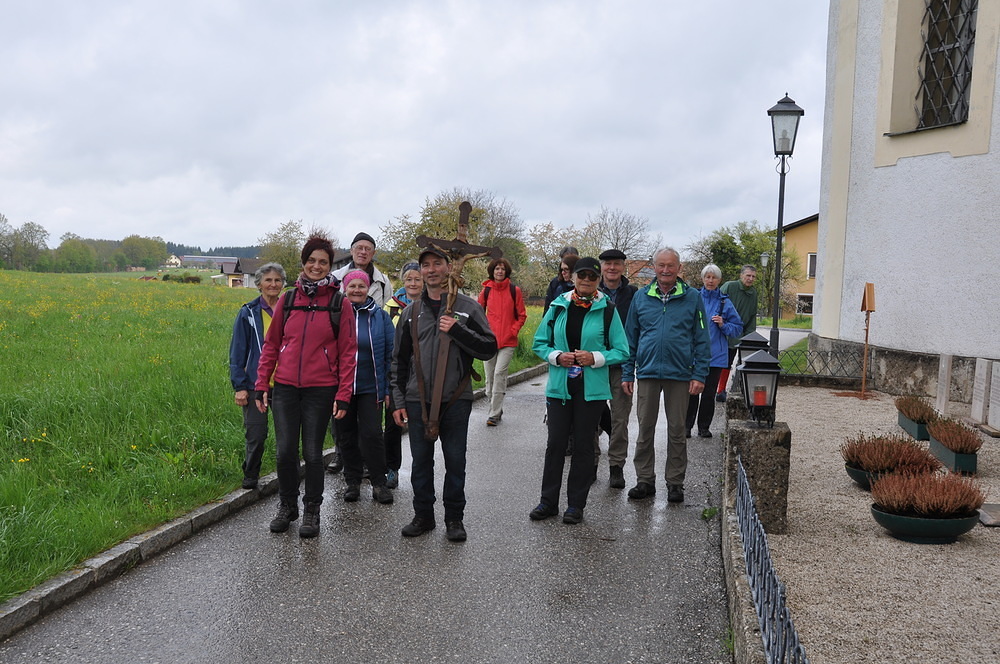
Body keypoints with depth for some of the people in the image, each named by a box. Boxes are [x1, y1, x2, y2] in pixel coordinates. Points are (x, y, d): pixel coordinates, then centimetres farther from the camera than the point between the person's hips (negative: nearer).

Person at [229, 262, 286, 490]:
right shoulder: (248, 313, 1)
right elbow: (237, 352, 2)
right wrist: (239, 386, -5)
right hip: (256, 384, -1)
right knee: (256, 435, 0)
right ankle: (250, 477, 21)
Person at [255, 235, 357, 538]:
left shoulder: (339, 303, -1)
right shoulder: (287, 300, 6)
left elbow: (347, 353, -1)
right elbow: (271, 344, 11)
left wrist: (343, 395, -7)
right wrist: (262, 385, 6)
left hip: (320, 390, -2)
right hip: (285, 388, 2)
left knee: (312, 452, 4)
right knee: (285, 451, 4)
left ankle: (312, 511, 22)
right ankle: (287, 506, 26)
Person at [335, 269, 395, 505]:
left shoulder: (380, 316, 2)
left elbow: (390, 355, 4)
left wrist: (388, 388, -1)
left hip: (370, 388, -1)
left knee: (372, 434, -5)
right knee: (346, 436, 9)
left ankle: (379, 483, 8)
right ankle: (352, 482, 22)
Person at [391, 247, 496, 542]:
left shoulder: (468, 307, 2)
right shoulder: (411, 312, 10)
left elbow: (489, 348, -4)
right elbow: (399, 360, 12)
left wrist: (457, 330, -16)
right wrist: (398, 400, 6)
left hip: (456, 399, -2)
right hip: (418, 401, 2)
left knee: (455, 461, 5)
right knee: (421, 460, 9)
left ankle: (455, 518, 19)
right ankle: (423, 515, 24)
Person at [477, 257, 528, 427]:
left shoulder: (514, 290, 1)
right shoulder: (486, 290, 6)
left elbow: (522, 315, 6)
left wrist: (513, 330, -5)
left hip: (508, 341, -3)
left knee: (499, 373, -13)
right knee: (489, 376, 6)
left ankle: (494, 414, -8)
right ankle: (495, 409, 23)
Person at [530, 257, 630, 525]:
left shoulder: (607, 309, 0)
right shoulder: (558, 306, 5)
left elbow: (622, 351, 1)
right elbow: (539, 343, 9)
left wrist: (596, 358, -15)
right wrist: (557, 356, -9)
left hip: (592, 388, -1)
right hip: (559, 386, 2)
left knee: (583, 446, 6)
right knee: (556, 443, 4)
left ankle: (576, 504, 18)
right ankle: (548, 501, 16)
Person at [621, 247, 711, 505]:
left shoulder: (692, 298, 1)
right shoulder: (641, 297, 6)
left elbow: (702, 339, 1)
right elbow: (630, 338, 9)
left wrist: (699, 375, -6)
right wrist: (627, 374, 5)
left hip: (680, 375, -1)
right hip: (647, 373, 2)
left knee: (677, 431, 7)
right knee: (645, 430, 6)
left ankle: (675, 482, 19)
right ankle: (645, 480, 18)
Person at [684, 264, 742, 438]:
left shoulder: (725, 302, 5)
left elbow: (738, 328, 9)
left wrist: (723, 325, -9)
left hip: (715, 356, 1)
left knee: (709, 393, 6)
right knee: (691, 391, -2)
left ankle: (704, 427, 19)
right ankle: (686, 426, 10)